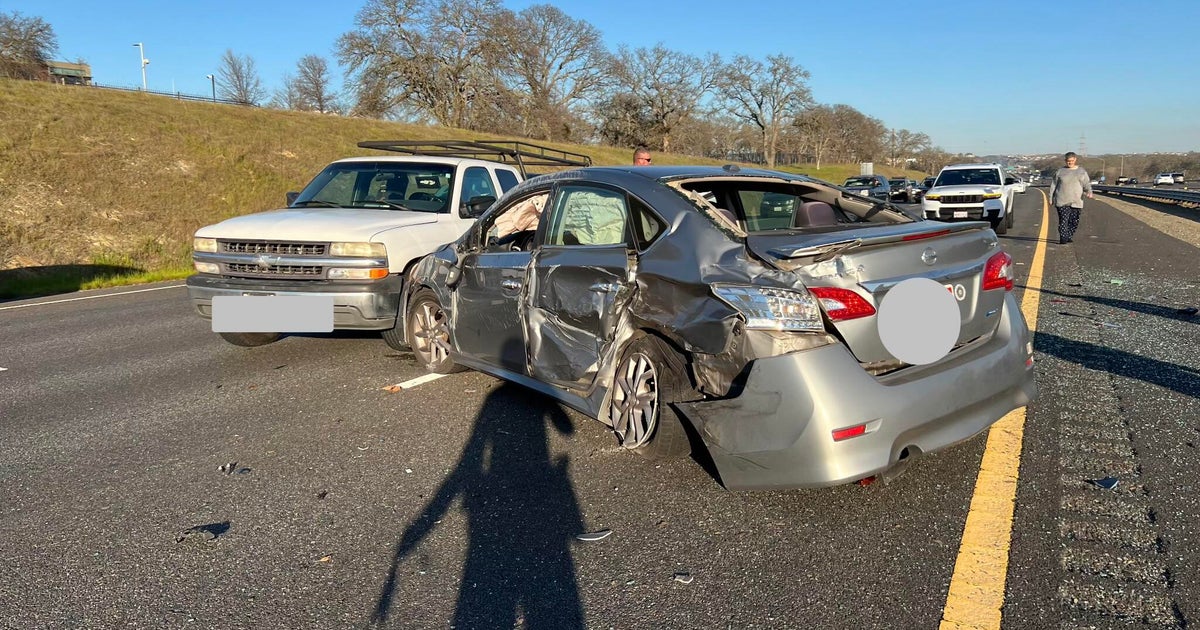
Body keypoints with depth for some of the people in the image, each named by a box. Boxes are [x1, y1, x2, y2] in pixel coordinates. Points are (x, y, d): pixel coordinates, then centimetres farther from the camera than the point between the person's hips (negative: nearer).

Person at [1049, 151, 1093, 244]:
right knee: (1063, 220, -10)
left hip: (1076, 201, 2)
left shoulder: (1081, 171, 11)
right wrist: (1051, 198, 6)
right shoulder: (1060, 171, 7)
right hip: (1062, 201, -2)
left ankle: (1069, 237, 17)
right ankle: (1063, 239, -9)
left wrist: (1089, 192, -15)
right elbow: (1053, 185, 10)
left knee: (1074, 221, 3)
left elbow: (1086, 184, 5)